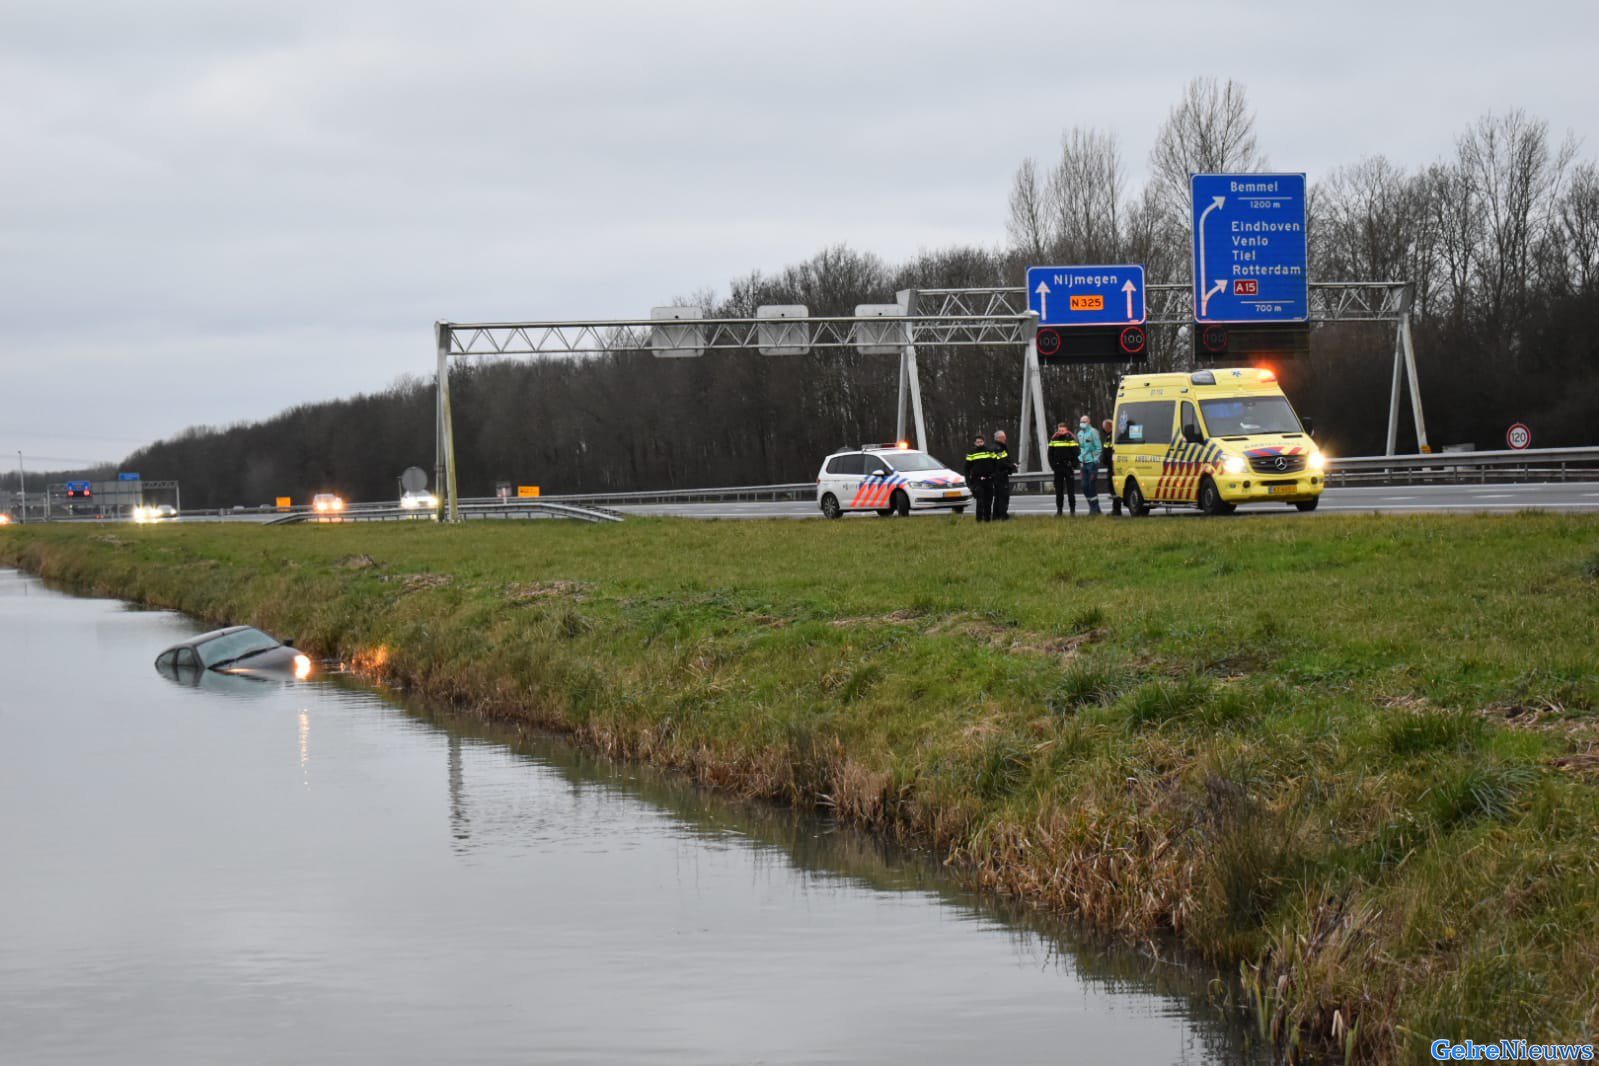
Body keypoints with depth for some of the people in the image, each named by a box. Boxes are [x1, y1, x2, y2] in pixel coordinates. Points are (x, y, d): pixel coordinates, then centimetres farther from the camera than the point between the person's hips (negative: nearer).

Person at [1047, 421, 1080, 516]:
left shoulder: (1071, 439, -3)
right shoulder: (1054, 440, 6)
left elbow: (1076, 454, -3)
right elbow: (1050, 454, 10)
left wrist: (1073, 466, -8)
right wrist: (1053, 466, 1)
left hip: (1068, 468, -3)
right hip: (1058, 469, 3)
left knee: (1071, 490, 0)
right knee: (1058, 491, 5)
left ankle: (1073, 510, 4)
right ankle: (1059, 511, 8)